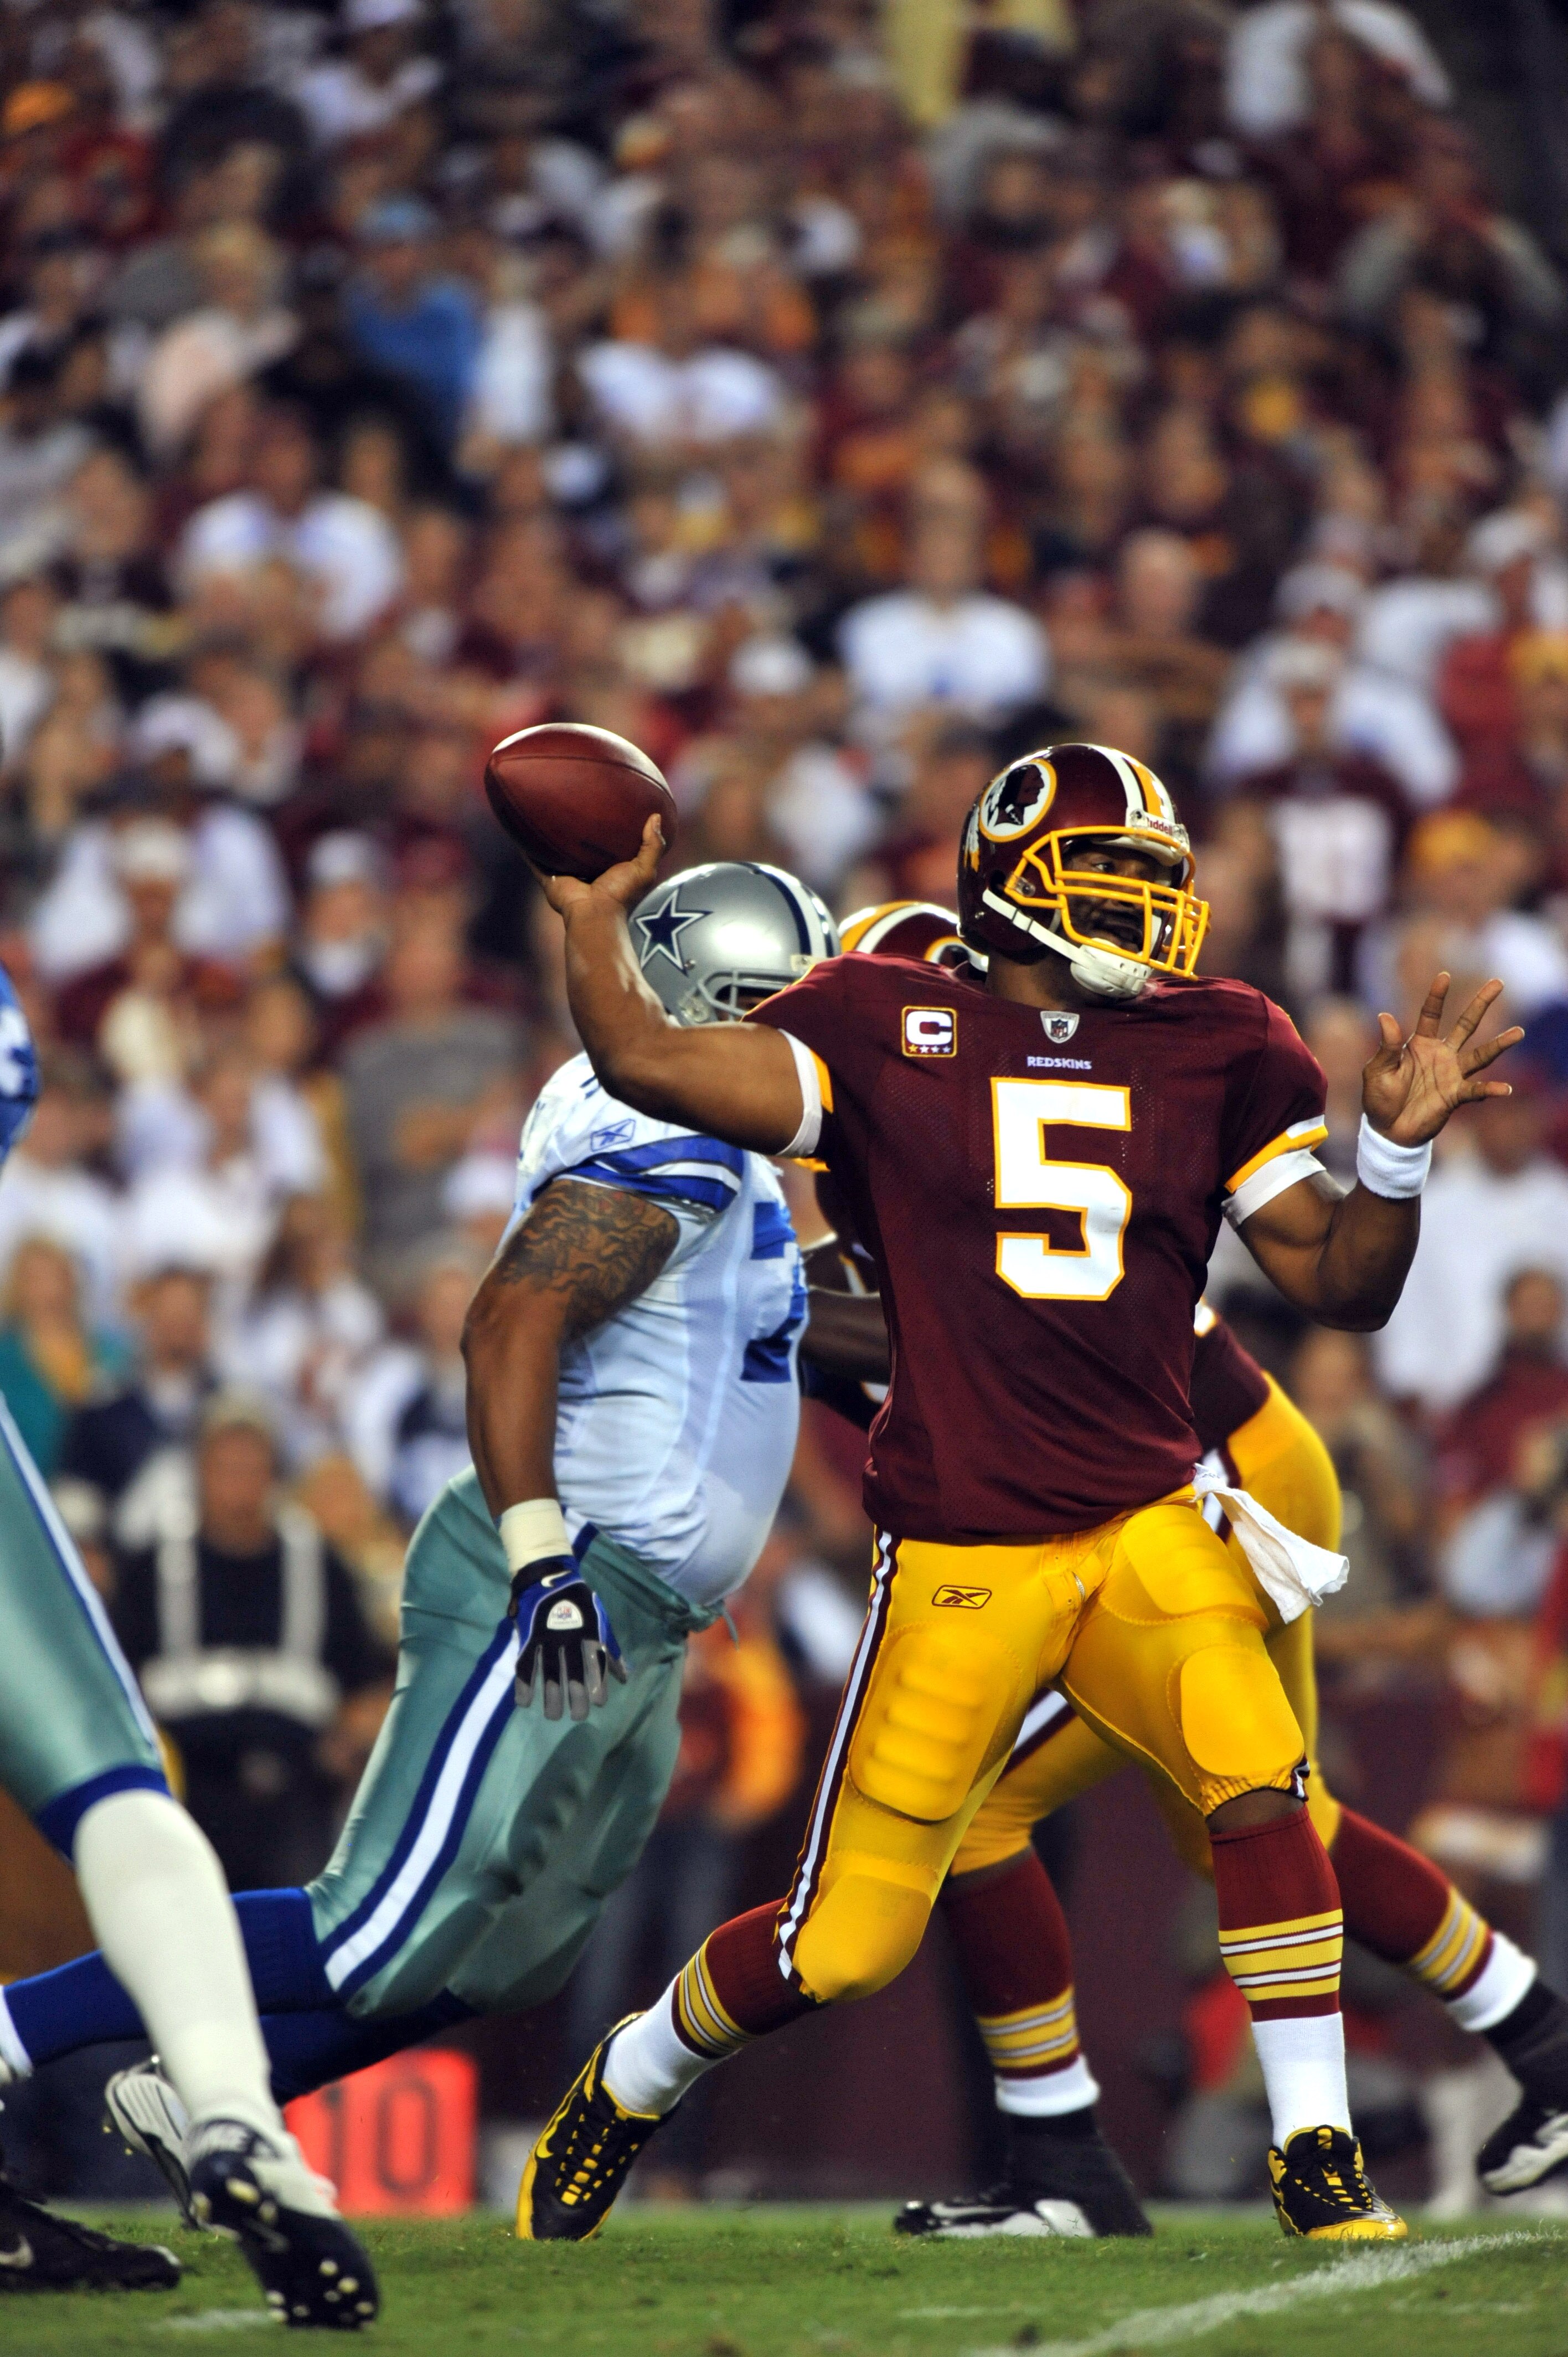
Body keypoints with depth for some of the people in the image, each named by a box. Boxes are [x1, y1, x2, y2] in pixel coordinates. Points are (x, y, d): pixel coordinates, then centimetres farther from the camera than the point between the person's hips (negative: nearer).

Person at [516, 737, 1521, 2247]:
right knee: (844, 1944, 2)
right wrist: (592, 920, 0)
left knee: (1261, 1793, -24)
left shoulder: (1213, 1052, 9)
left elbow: (1340, 1284, 9)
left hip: (1148, 1526, 3)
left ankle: (1319, 2166, -13)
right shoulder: (888, 1033, 0)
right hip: (963, 1553, -3)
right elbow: (648, 1066, -9)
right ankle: (624, 2090, 31)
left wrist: (1396, 1148, -6)